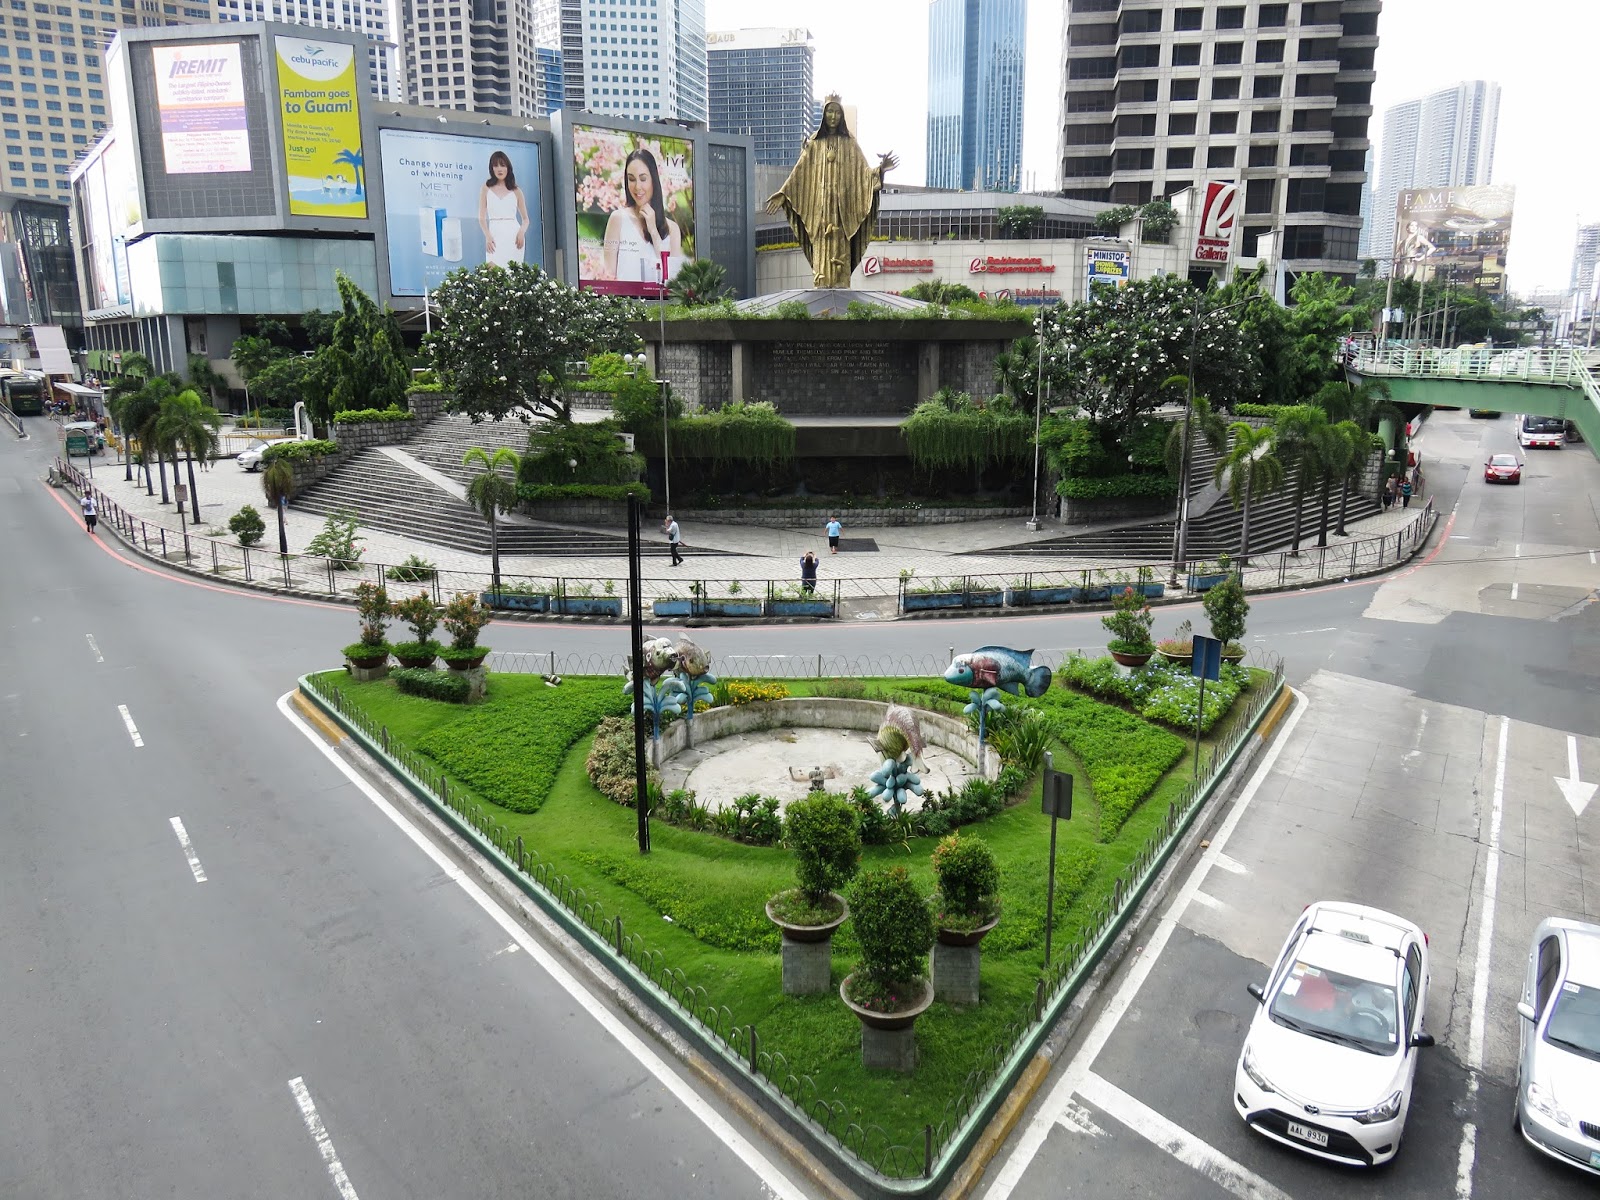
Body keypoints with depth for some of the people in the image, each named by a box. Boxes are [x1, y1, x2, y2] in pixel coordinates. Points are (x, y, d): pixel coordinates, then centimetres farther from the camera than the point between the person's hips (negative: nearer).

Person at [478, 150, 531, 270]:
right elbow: (482, 217, 7)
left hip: (513, 235, 1)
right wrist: (487, 236, -9)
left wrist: (522, 232, -8)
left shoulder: (516, 191, 11)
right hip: (495, 235, 0)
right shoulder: (487, 188, 10)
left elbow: (525, 218, 14)